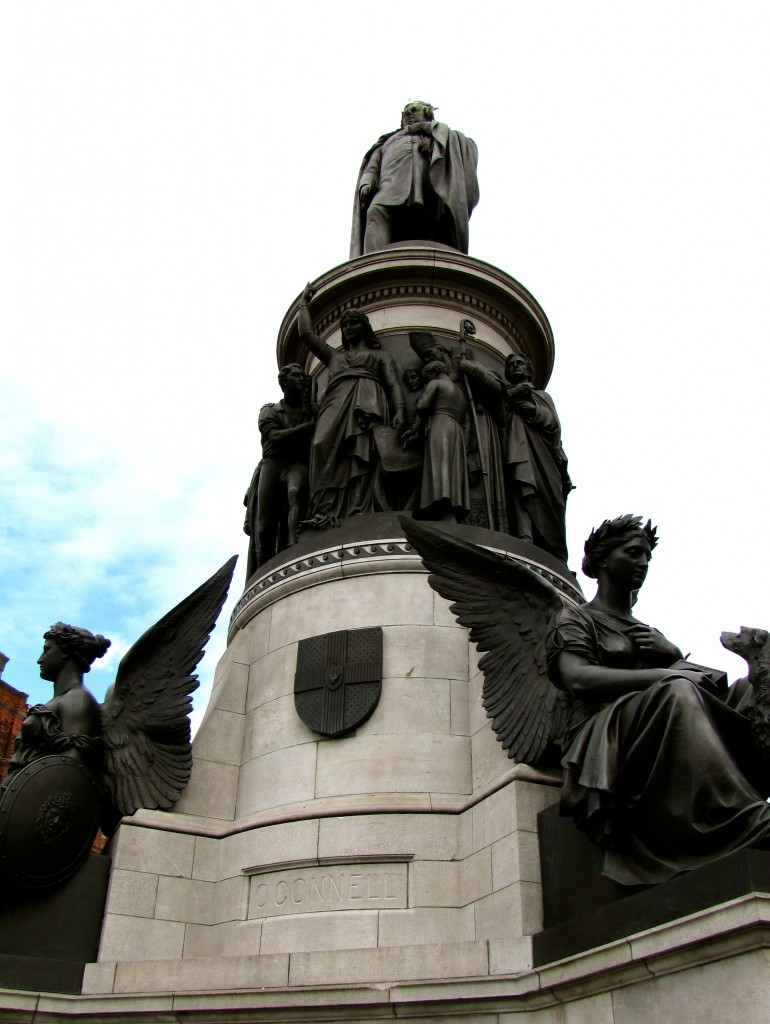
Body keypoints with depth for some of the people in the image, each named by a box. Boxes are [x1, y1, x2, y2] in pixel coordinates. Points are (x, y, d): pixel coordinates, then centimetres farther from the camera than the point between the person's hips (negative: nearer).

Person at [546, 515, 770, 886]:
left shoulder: (649, 633, 33)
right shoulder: (574, 619, 14)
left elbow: (704, 676, 24)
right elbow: (578, 678, -8)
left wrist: (672, 654, 2)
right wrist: (667, 675, -16)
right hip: (605, 740, -5)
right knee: (677, 692, -35)